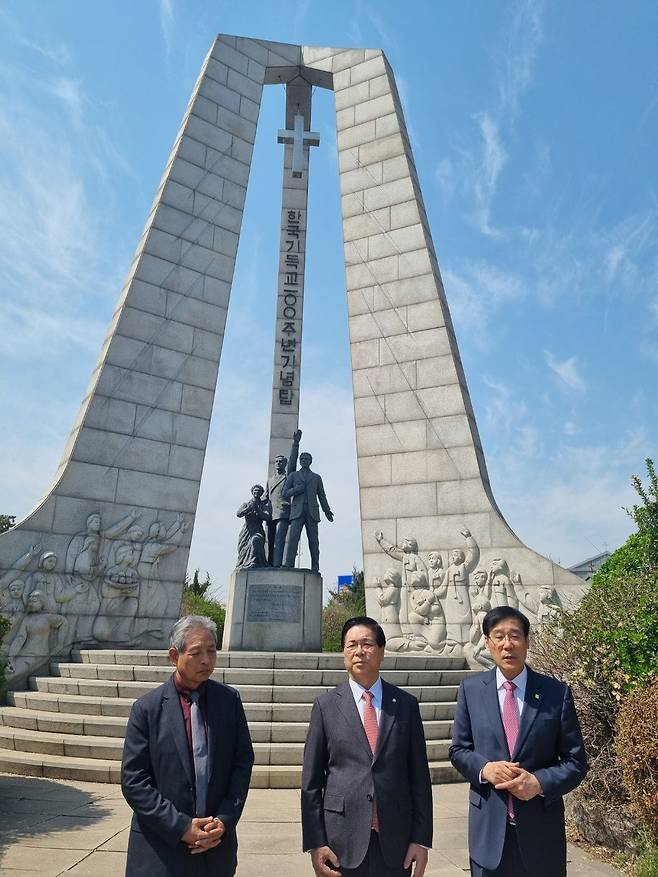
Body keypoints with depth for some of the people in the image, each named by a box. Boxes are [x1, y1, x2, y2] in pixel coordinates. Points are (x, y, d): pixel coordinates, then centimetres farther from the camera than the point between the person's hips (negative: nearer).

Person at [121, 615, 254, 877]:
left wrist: (225, 820, -8)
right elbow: (133, 781, -9)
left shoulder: (229, 700, -4)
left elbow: (242, 763, 1)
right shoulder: (147, 708, -10)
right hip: (161, 849, -2)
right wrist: (181, 827, -13)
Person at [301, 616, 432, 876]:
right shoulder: (326, 705, -3)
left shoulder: (406, 704, 0)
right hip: (342, 842, -1)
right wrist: (315, 843, -5)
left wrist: (421, 838, -1)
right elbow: (311, 781, -1)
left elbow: (419, 776, 2)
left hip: (395, 843, 1)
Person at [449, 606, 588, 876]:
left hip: (541, 825, 0)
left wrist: (539, 782, -17)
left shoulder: (557, 693, -6)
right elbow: (458, 750, 3)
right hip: (488, 824, 1)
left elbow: (576, 761, -2)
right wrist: (485, 769, -16)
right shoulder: (471, 689, -3)